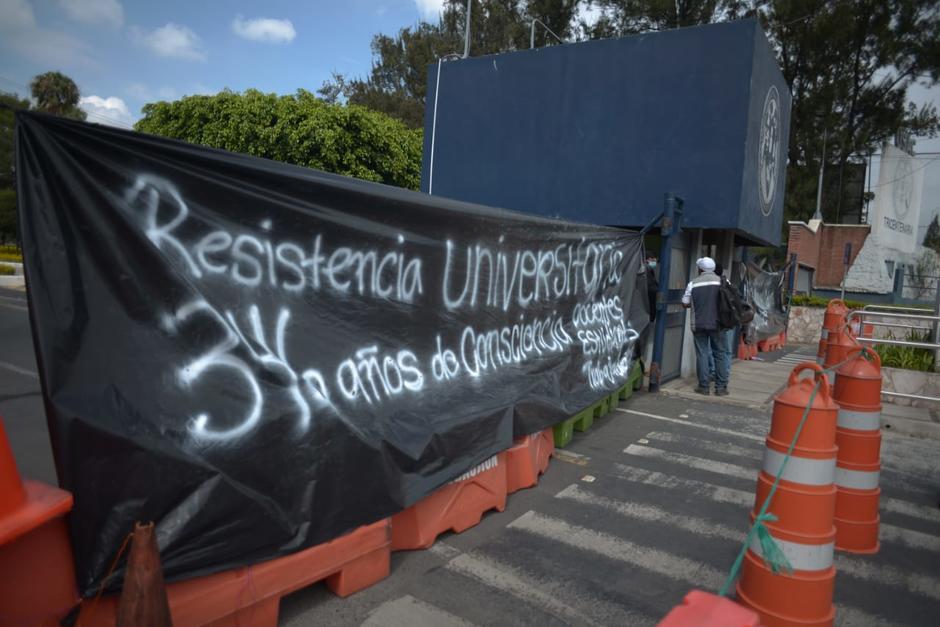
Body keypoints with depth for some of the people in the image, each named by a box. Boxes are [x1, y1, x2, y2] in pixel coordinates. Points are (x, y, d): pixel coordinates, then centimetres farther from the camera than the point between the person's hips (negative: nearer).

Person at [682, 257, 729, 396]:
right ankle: (721, 387, 8)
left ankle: (704, 386, 6)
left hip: (698, 324, 0)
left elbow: (685, 304, 3)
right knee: (720, 354, 8)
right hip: (717, 323, 0)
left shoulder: (693, 283, 0)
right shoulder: (722, 282, 0)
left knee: (702, 355, 5)